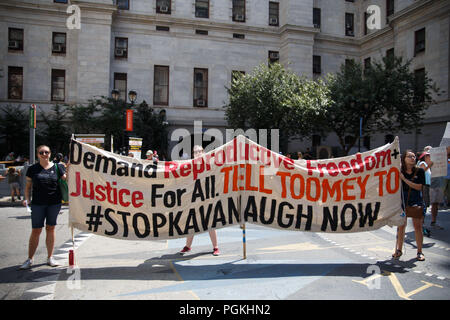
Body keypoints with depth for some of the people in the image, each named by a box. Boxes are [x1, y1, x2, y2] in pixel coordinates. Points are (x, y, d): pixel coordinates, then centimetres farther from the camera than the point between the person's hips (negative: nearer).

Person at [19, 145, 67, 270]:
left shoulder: (57, 167, 3)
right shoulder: (32, 169, 4)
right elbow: (28, 186, 8)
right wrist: (27, 199, -5)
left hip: (54, 203, 0)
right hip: (38, 203, 0)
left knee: (50, 229, 9)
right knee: (36, 231, 2)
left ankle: (50, 257, 20)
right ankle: (29, 259, 16)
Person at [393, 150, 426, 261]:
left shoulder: (419, 171, -1)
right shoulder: (400, 172, 1)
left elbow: (419, 187, -11)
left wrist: (404, 179, -16)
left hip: (416, 202, -1)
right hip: (402, 201, 1)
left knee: (418, 226, 1)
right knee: (401, 226, 7)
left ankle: (419, 252, 13)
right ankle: (399, 250, 18)